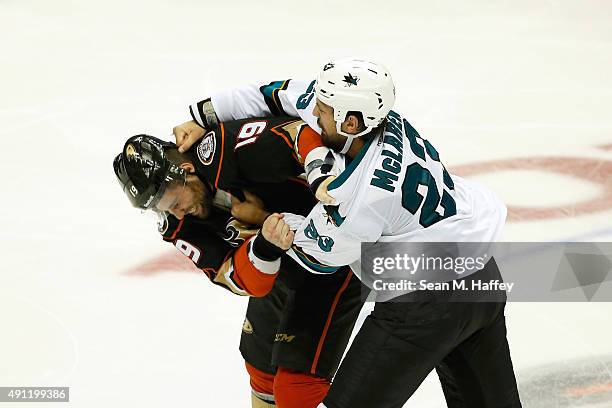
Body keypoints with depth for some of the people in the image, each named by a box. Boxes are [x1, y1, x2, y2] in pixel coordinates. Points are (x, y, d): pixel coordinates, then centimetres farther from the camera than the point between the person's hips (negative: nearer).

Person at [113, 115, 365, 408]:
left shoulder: (226, 150, -26)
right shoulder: (178, 227, -8)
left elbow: (304, 133, -27)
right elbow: (250, 282, -19)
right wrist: (265, 246, -40)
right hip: (282, 271, 8)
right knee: (261, 367, 22)